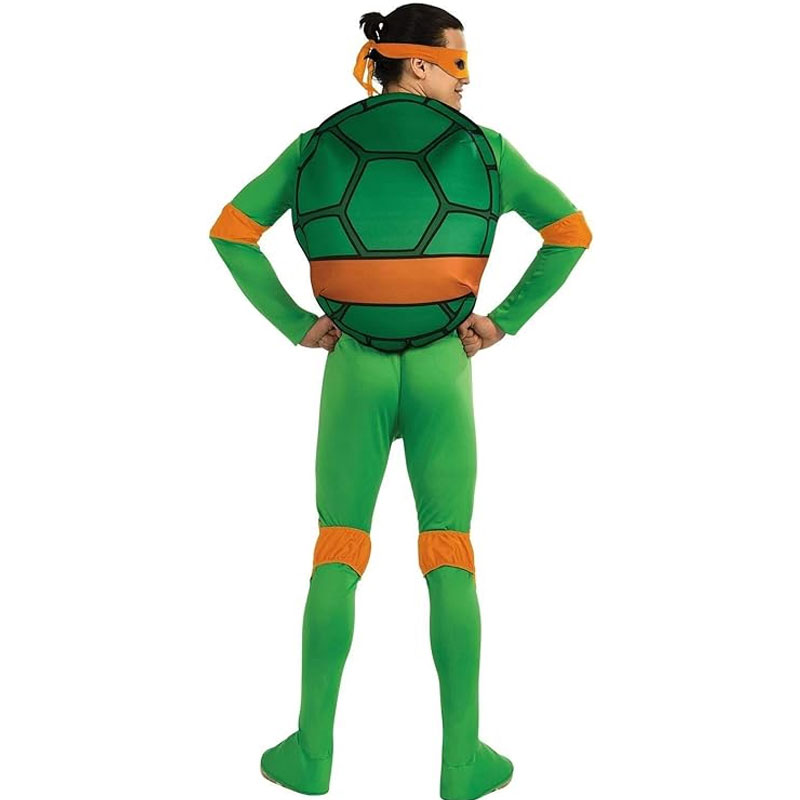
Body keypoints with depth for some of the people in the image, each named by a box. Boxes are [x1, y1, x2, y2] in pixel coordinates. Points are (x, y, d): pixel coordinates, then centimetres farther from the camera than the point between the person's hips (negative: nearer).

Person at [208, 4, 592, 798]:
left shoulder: (317, 144, 1)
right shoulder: (481, 146, -2)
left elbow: (230, 231, -5)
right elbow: (571, 231, -2)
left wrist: (295, 324, 0)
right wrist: (506, 318, 2)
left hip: (353, 370, 1)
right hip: (440, 372, -1)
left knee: (337, 554, 9)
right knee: (449, 558, 5)